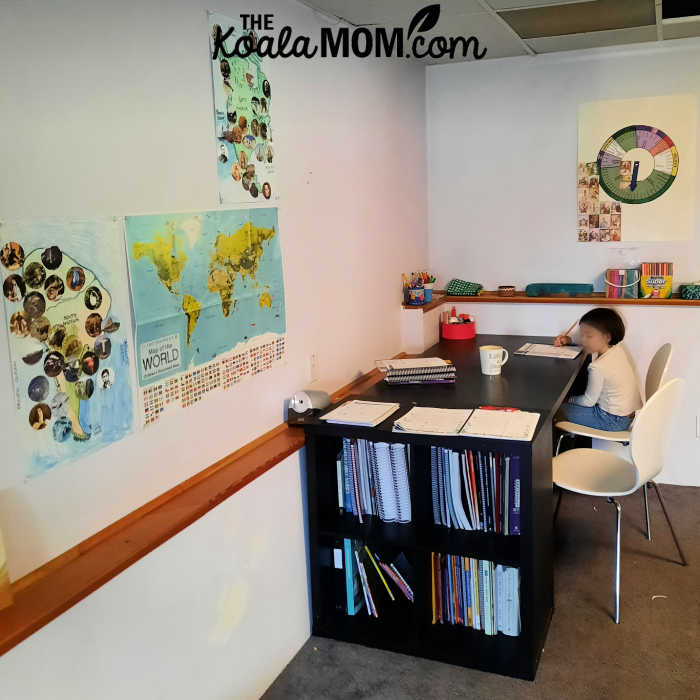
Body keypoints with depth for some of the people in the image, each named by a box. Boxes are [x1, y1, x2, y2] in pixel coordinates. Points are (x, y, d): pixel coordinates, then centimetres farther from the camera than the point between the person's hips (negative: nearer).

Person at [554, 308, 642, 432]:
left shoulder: (598, 367, -29)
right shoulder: (618, 347, -5)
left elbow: (588, 401, -16)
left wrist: (569, 400, 1)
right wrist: (569, 341, 5)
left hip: (613, 421, -9)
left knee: (558, 410, -3)